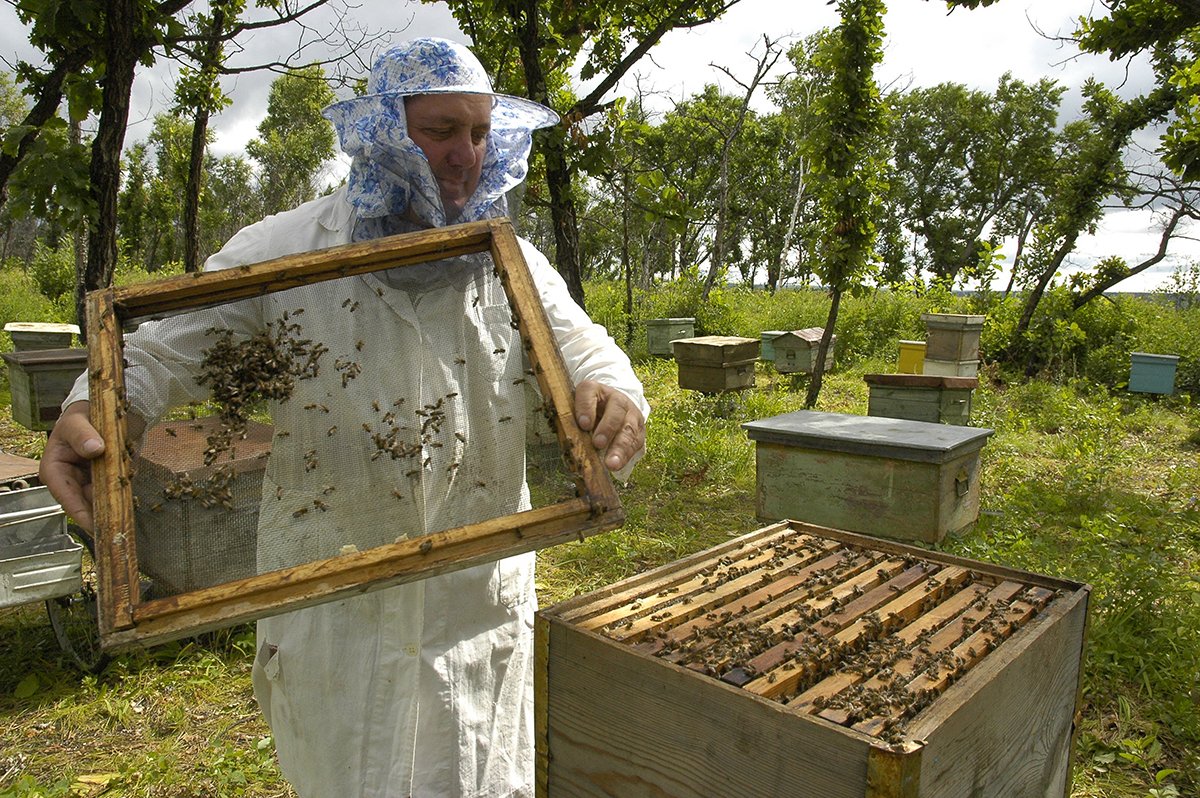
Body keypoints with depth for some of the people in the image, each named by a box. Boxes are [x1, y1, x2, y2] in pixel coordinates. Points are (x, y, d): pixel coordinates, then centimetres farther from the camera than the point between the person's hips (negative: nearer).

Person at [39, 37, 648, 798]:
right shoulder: (282, 252, -7)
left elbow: (583, 349, -4)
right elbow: (160, 351, -3)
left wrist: (615, 394, -28)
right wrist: (87, 411, -24)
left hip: (482, 591, 2)